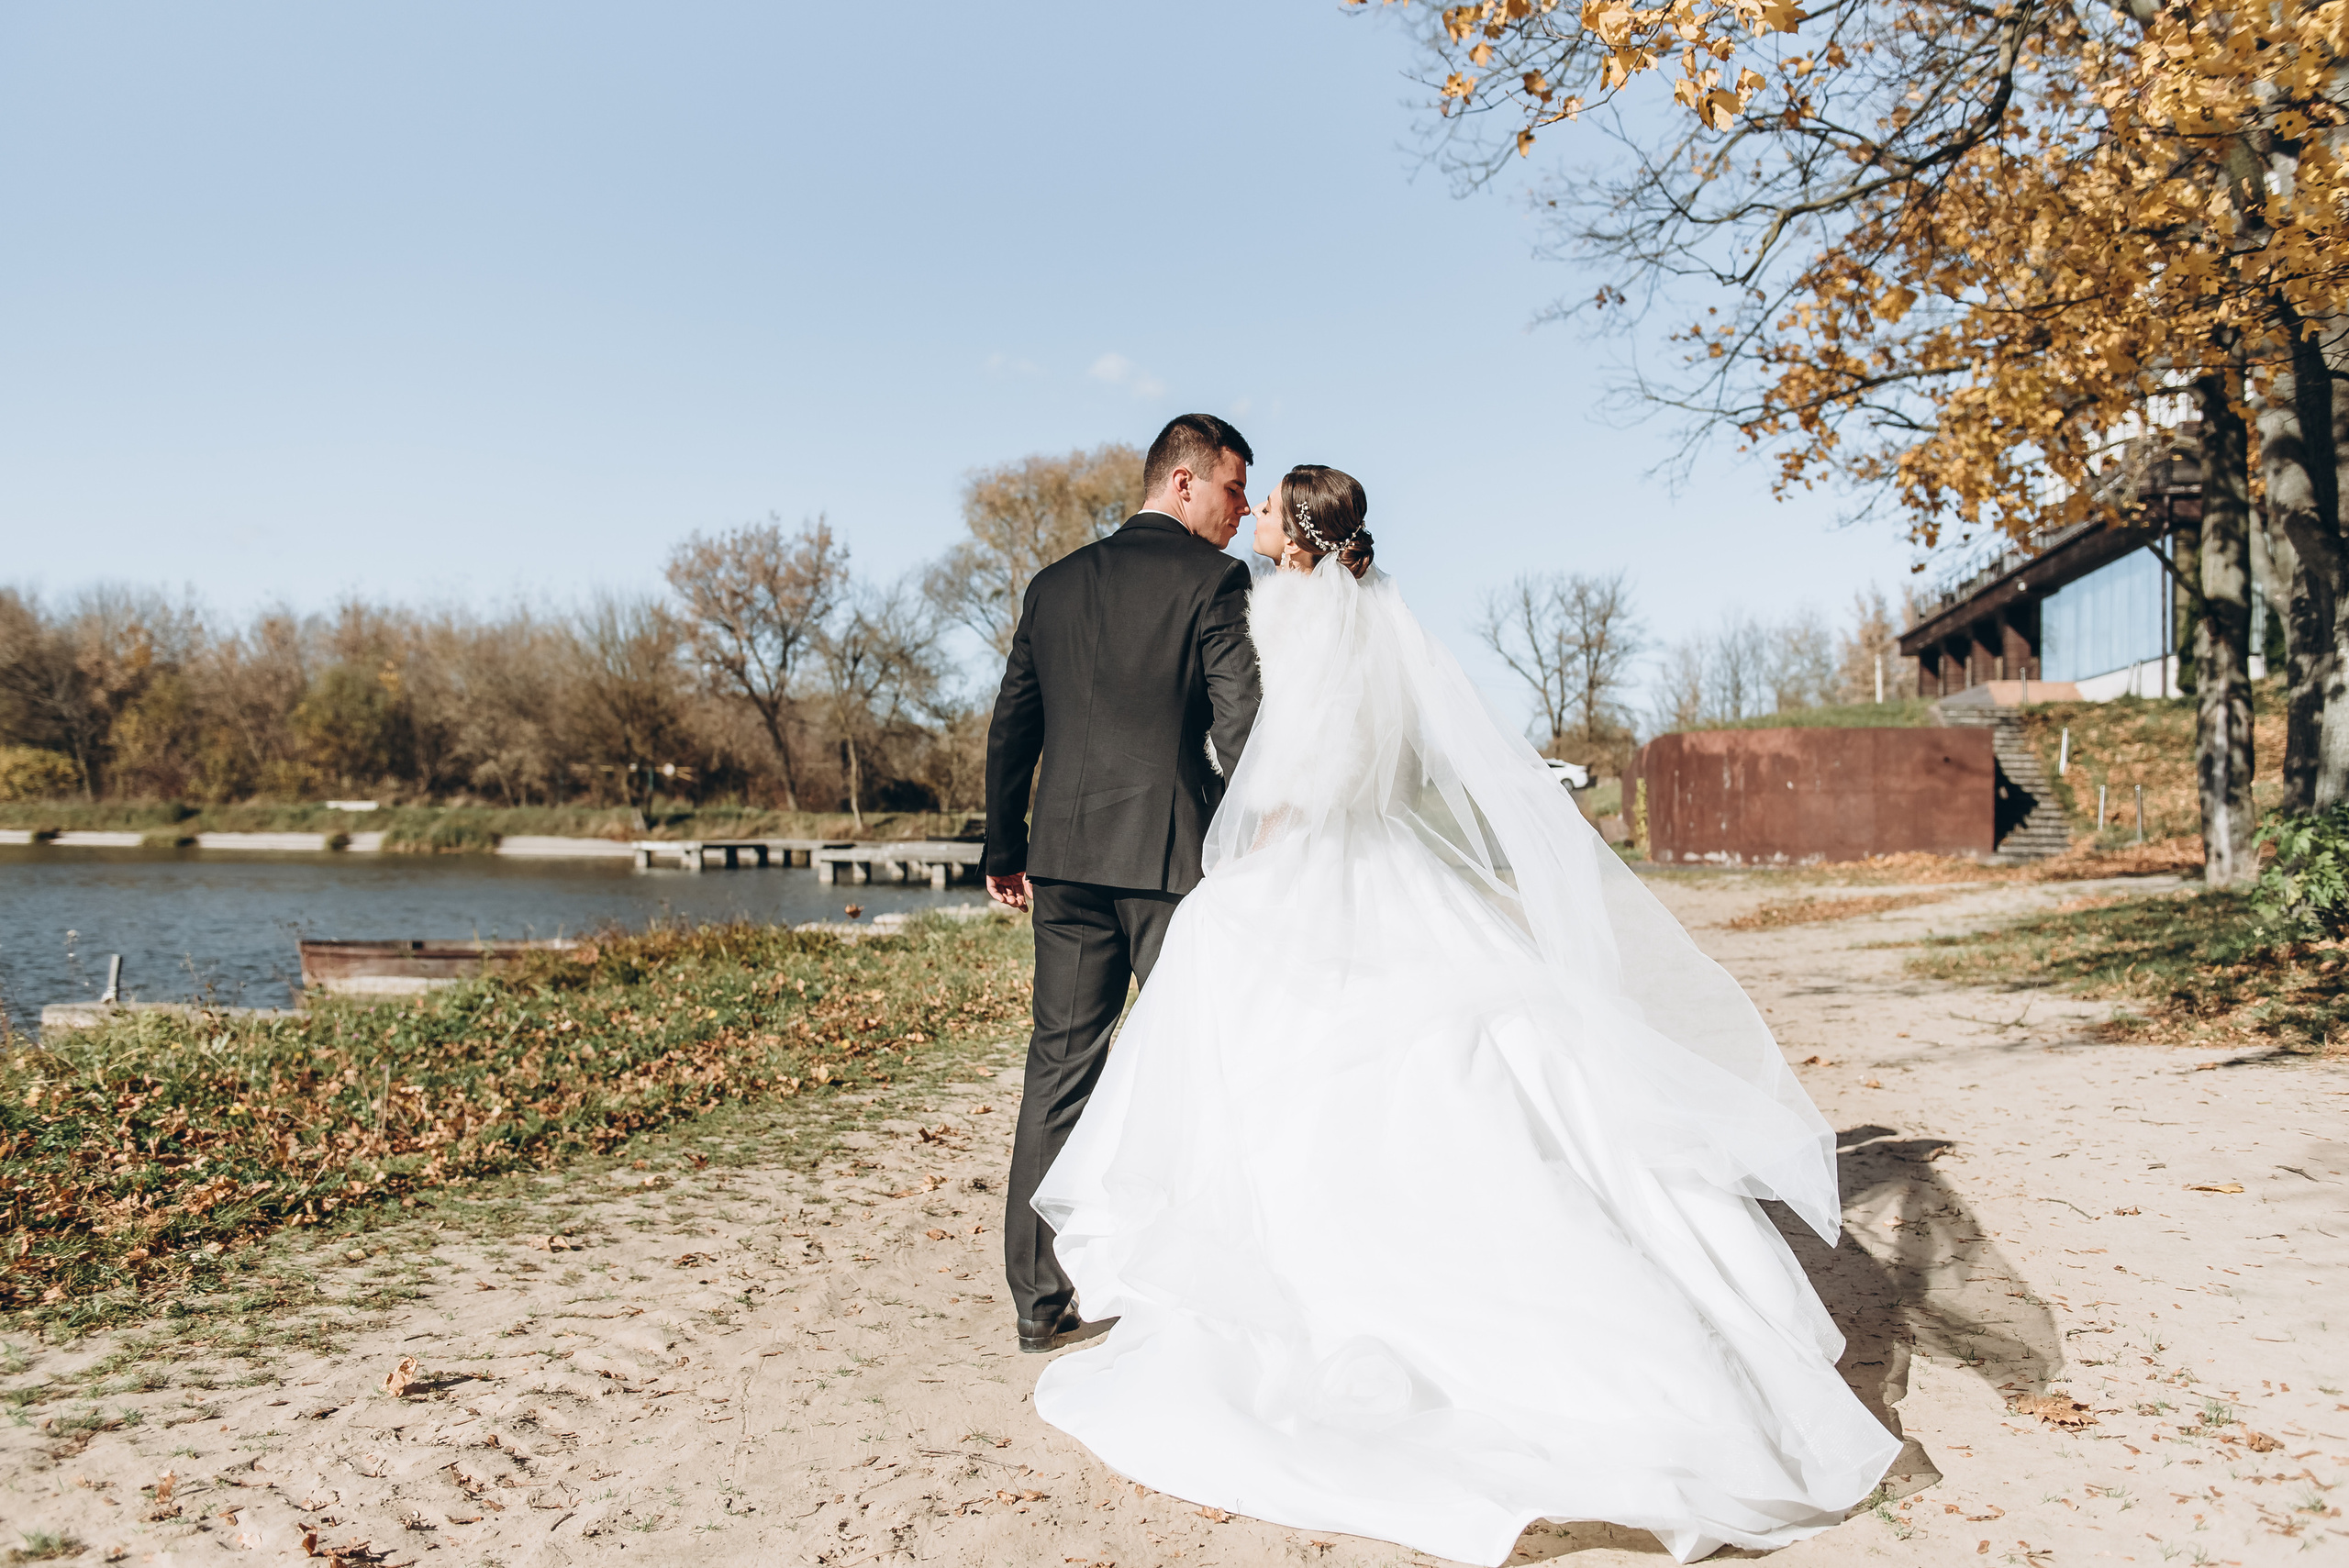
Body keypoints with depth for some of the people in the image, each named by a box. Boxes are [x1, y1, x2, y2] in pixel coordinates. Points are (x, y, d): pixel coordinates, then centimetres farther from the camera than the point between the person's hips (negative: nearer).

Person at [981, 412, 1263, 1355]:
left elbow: (1010, 729, 14)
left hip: (1066, 855, 6)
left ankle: (1039, 1301, 15)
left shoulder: (1055, 583, 14)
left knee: (1059, 1071, 9)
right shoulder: (1213, 579, -4)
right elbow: (1239, 725, -12)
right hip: (1173, 853, -5)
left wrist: (1005, 852, 20)